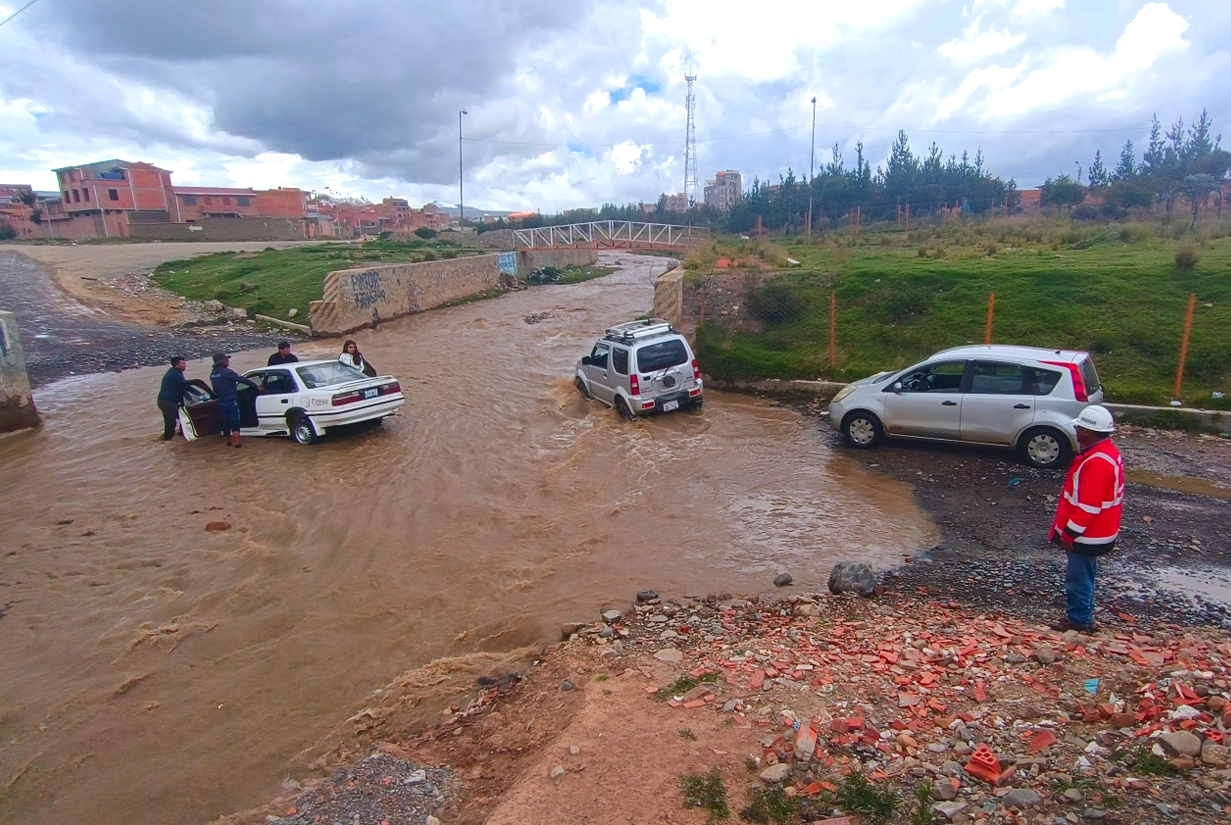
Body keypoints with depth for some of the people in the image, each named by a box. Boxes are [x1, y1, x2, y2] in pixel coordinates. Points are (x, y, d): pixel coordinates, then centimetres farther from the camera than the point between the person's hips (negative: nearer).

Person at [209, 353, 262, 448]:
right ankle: (237, 443, -8)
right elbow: (242, 379, -15)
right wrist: (256, 386, -9)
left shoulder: (213, 374, 10)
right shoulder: (226, 372, -15)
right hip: (231, 402, -8)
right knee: (235, 423, -5)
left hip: (221, 402, 8)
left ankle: (228, 441, 29)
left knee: (226, 422, 18)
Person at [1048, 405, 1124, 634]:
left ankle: (1078, 620, 17)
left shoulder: (1096, 462, -27)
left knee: (1078, 578, 4)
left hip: (1087, 535, -10)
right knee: (1083, 576, 20)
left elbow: (1088, 506, -27)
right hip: (1094, 532, 10)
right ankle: (1082, 617, 32)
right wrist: (1070, 530, 21)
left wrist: (1069, 533, -20)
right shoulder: (1105, 452, 7)